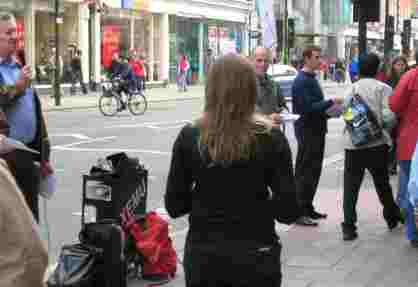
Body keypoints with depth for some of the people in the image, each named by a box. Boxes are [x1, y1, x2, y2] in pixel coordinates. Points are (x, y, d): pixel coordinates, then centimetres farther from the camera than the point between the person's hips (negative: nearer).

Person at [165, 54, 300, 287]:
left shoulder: (189, 137, -8)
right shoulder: (271, 138, -12)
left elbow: (174, 206, -2)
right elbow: (288, 211, -11)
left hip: (202, 255, 1)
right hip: (255, 256, -1)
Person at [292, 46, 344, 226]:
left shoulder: (312, 78, 14)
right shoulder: (301, 81, -16)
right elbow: (307, 108, -23)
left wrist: (330, 110, 7)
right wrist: (331, 102, -20)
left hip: (317, 130, 10)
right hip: (307, 131, -10)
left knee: (314, 171, 15)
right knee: (304, 173, -5)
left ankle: (308, 208, 24)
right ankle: (299, 212, 0)